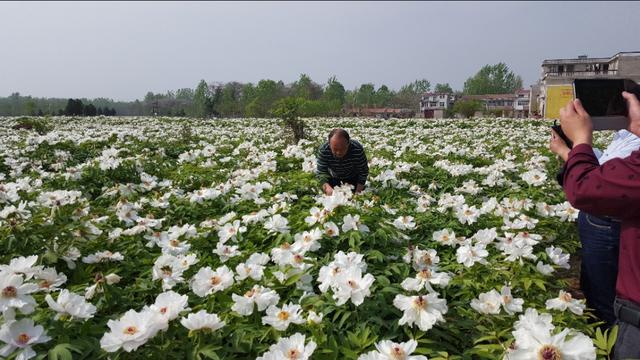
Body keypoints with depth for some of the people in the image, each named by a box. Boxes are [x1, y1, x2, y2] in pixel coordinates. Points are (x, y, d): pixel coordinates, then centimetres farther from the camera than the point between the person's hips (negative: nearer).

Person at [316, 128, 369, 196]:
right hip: (333, 178, 1)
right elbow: (320, 172, -31)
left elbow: (363, 172, -25)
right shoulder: (323, 150, -34)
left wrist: (358, 192, -30)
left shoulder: (358, 149, -37)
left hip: (353, 179, 0)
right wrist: (327, 187, -50)